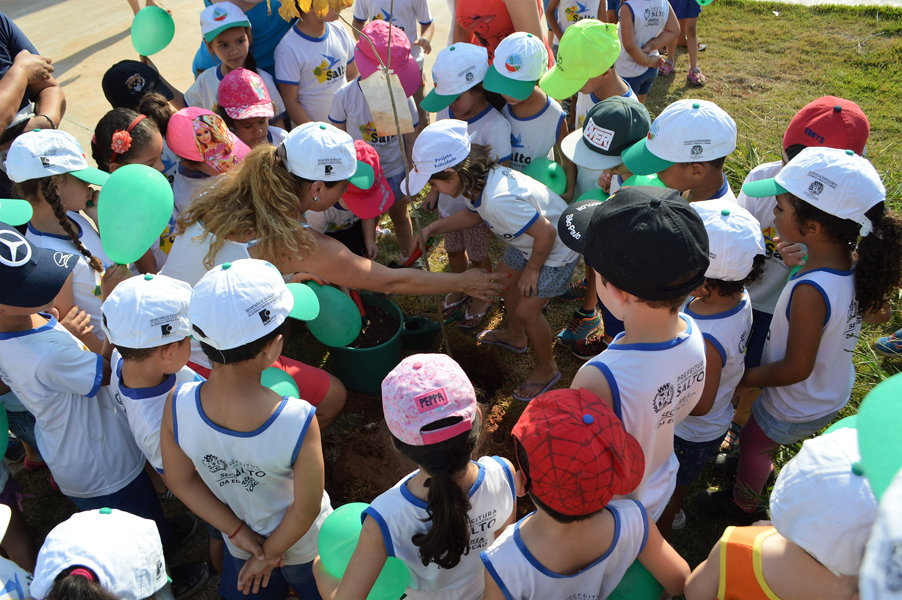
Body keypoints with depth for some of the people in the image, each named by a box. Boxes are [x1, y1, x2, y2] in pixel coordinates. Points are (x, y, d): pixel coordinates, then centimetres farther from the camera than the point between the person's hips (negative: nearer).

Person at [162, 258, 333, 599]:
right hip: (306, 549, -2)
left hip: (239, 548, 3)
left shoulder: (176, 406, -31)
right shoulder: (299, 421, -41)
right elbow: (305, 509, -26)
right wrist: (271, 553, -7)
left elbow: (181, 481, -14)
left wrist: (239, 532, -6)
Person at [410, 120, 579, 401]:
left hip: (556, 250, -9)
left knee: (526, 310, -1)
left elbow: (546, 233, -34)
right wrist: (433, 228, -3)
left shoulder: (499, 200, -42)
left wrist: (532, 270, -16)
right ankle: (515, 336, 50)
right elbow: (474, 214, 8)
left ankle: (547, 368, 26)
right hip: (527, 241, 9)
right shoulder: (477, 178, -14)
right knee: (504, 281, 22)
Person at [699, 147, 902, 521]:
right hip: (834, 393, 7)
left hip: (797, 410, -6)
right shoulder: (854, 264, -17)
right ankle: (760, 467, 64)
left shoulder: (810, 291, -41)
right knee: (764, 438, 34)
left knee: (752, 443, 23)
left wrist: (744, 379, -17)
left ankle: (742, 505, 50)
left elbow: (796, 368, -30)